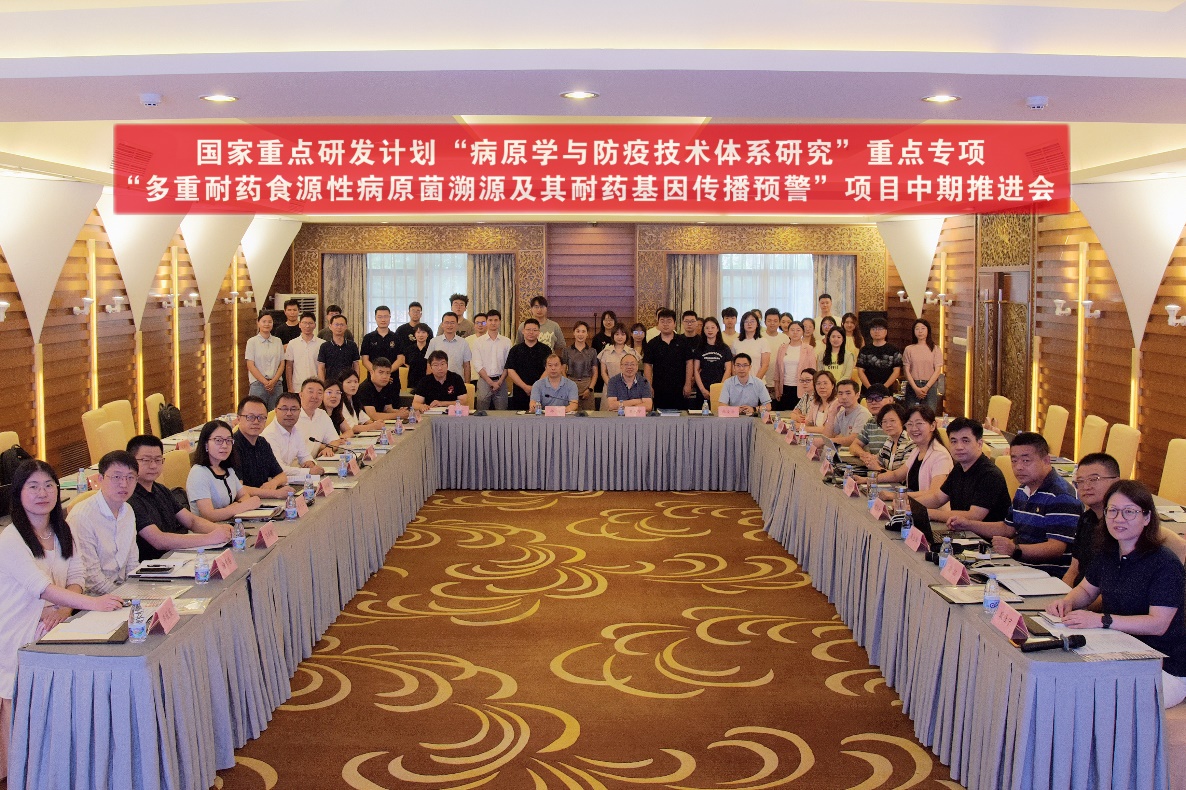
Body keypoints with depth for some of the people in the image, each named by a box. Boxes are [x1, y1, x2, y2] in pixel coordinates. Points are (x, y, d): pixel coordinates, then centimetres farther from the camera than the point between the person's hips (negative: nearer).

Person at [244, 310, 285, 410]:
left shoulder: (278, 341, 10)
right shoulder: (252, 341, 2)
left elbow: (282, 364, 8)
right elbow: (250, 365, -2)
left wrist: (273, 381, -6)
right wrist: (265, 382, -9)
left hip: (276, 384, 3)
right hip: (258, 384, -2)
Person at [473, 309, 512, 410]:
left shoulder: (506, 341, 7)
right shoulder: (479, 341, 4)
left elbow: (508, 365, 4)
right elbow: (477, 365, -1)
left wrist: (500, 381, -9)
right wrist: (490, 382, -9)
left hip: (501, 380, 1)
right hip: (484, 380, -1)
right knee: (482, 413, -2)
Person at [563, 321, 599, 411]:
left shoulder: (592, 351, 8)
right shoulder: (567, 351, 7)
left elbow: (595, 373, 8)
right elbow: (563, 371, 7)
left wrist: (590, 389, -4)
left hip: (587, 385, 0)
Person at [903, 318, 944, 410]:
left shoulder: (936, 349, 7)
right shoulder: (909, 349, 8)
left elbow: (937, 370, 1)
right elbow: (906, 371, 2)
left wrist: (926, 387, -11)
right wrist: (915, 388, -10)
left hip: (930, 386, -1)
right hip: (913, 386, 1)